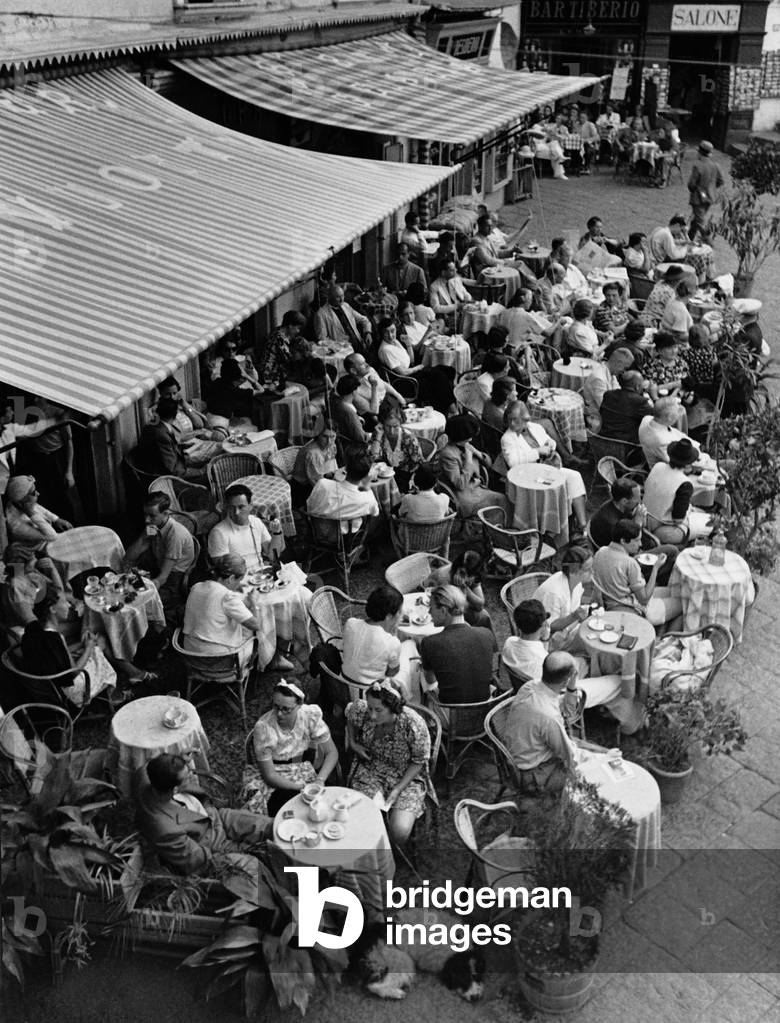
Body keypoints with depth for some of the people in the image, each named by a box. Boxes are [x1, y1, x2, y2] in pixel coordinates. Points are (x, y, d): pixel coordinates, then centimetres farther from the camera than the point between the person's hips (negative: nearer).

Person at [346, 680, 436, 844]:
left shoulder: (414, 725, -29)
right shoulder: (361, 710, -21)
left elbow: (418, 762, -13)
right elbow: (349, 715, 7)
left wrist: (397, 790, -19)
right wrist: (353, 743, -3)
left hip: (407, 776, -2)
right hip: (370, 770, 2)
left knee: (400, 832, -21)